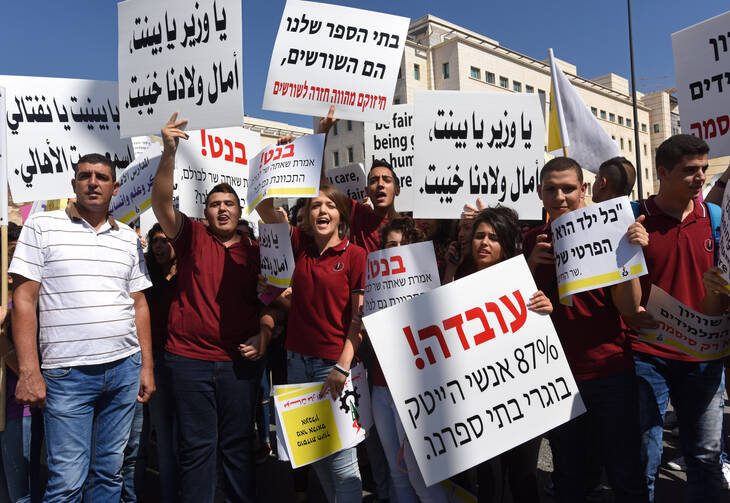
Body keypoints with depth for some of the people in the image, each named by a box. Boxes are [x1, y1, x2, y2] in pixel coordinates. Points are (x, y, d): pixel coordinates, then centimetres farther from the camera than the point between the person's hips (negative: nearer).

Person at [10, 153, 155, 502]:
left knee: (109, 473, 13)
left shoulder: (128, 238, 11)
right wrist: (29, 372, -10)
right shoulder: (42, 227, 1)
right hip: (67, 373, -3)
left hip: (125, 369, 4)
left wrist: (147, 366, 9)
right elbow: (24, 299, -3)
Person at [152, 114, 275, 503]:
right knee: (196, 445, 9)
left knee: (238, 444, 13)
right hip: (189, 359, -1)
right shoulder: (193, 237, 3)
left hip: (239, 361, 1)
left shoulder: (255, 251, 7)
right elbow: (161, 203, -11)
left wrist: (264, 334, -6)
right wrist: (169, 152, -22)